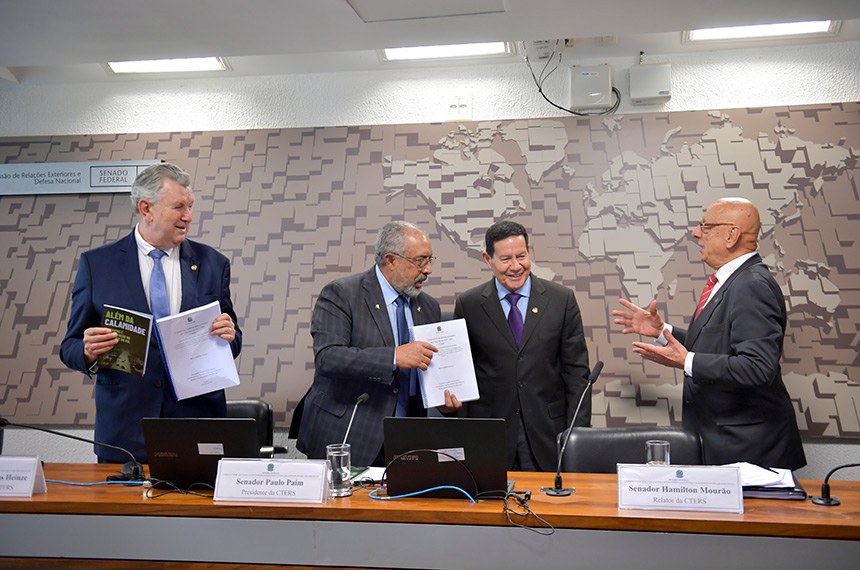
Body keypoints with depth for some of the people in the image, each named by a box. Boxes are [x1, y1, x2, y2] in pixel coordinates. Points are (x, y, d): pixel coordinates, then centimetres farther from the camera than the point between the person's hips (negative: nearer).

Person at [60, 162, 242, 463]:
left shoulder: (213, 263, 4)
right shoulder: (96, 263, 1)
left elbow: (231, 345, 8)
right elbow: (70, 346, 4)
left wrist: (228, 335, -14)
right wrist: (88, 351, -18)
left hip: (198, 423, 1)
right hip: (125, 426, -1)